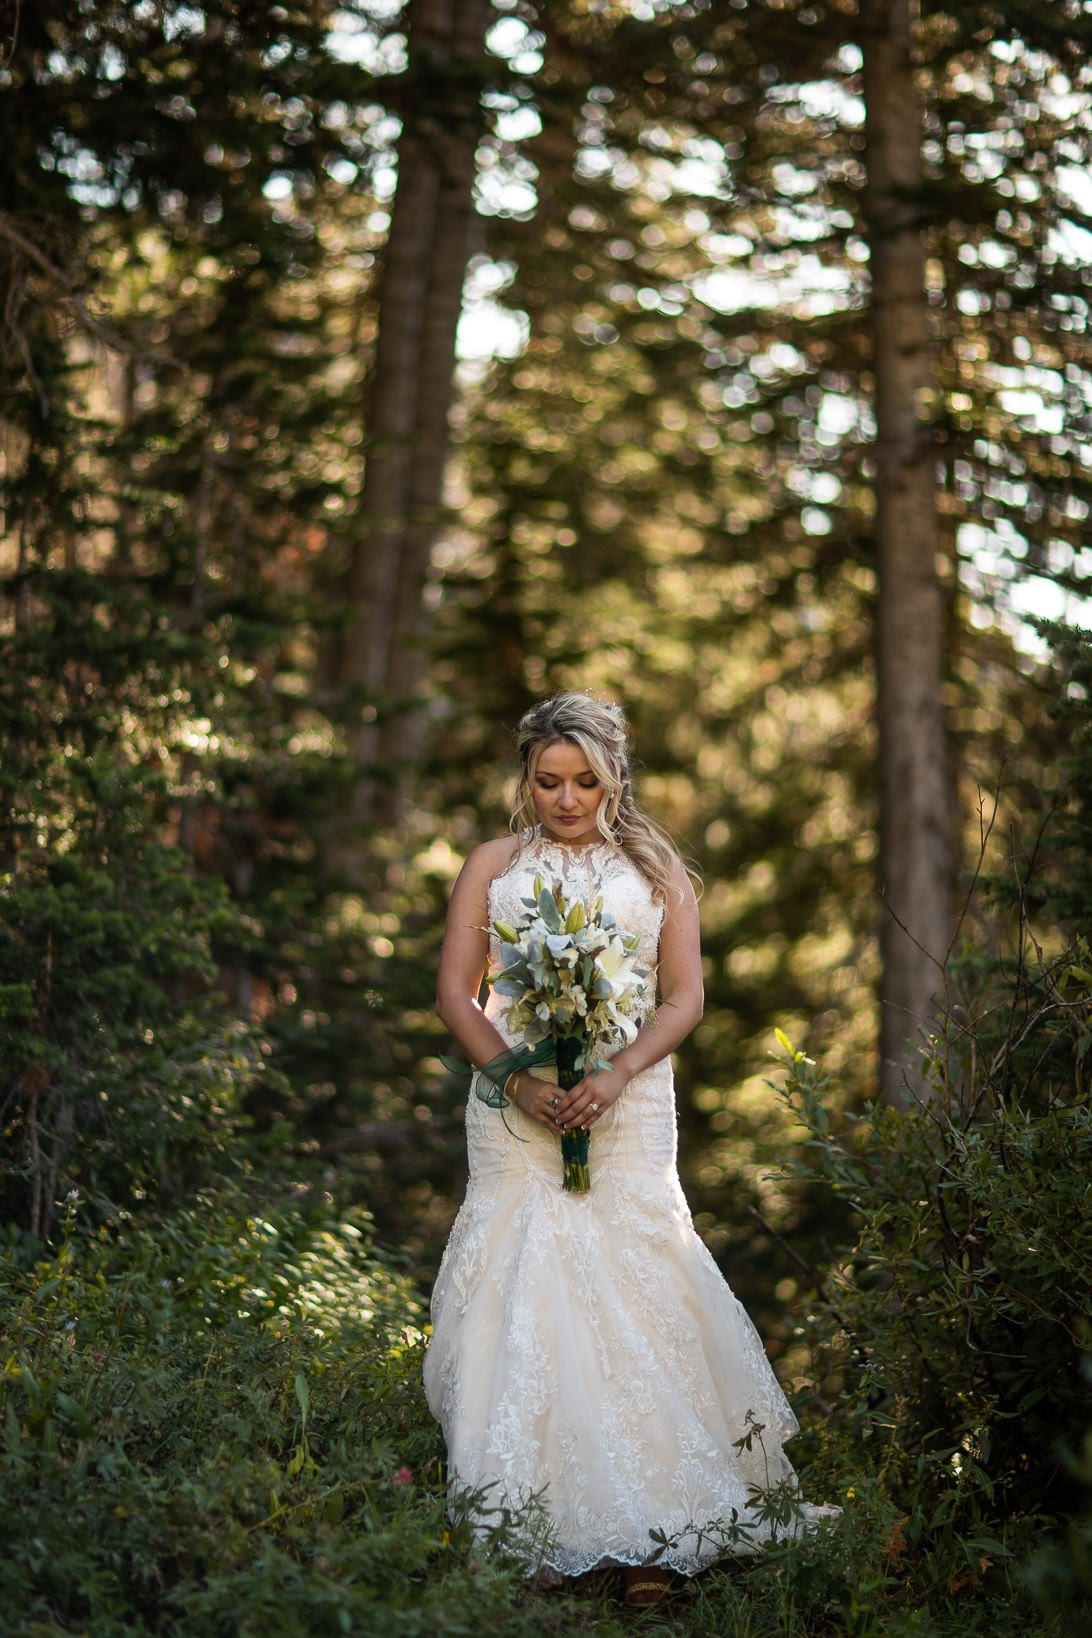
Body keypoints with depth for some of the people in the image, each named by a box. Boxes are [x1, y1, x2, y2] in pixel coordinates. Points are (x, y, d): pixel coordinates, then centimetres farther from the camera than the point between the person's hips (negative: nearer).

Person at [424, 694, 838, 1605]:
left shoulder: (657, 871, 13)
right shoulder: (493, 868, 14)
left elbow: (684, 996, 5)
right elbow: (456, 994, 7)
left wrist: (617, 1075, -12)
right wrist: (519, 1078, -10)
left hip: (627, 1111, -1)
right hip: (516, 1110, 1)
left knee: (631, 1296, -9)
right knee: (523, 1296, -6)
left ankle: (646, 1535, -7)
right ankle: (533, 1526, -4)